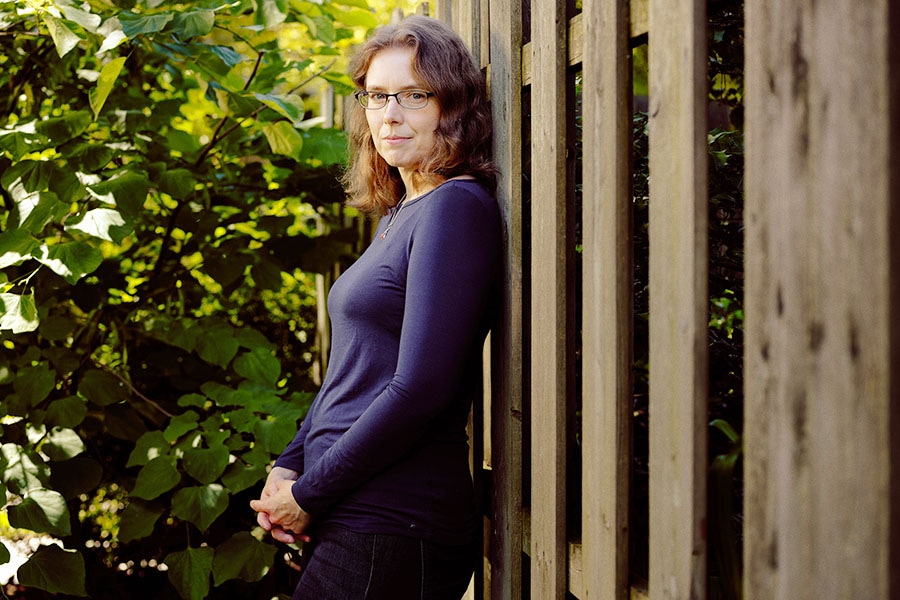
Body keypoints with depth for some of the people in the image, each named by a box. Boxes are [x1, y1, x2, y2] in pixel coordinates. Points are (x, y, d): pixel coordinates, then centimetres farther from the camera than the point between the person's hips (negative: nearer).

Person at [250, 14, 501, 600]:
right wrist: (288, 466, 4)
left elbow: (420, 389, -20)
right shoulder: (396, 218, 15)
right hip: (351, 519, 8)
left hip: (394, 529, -8)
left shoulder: (456, 207, -13)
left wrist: (308, 493, -13)